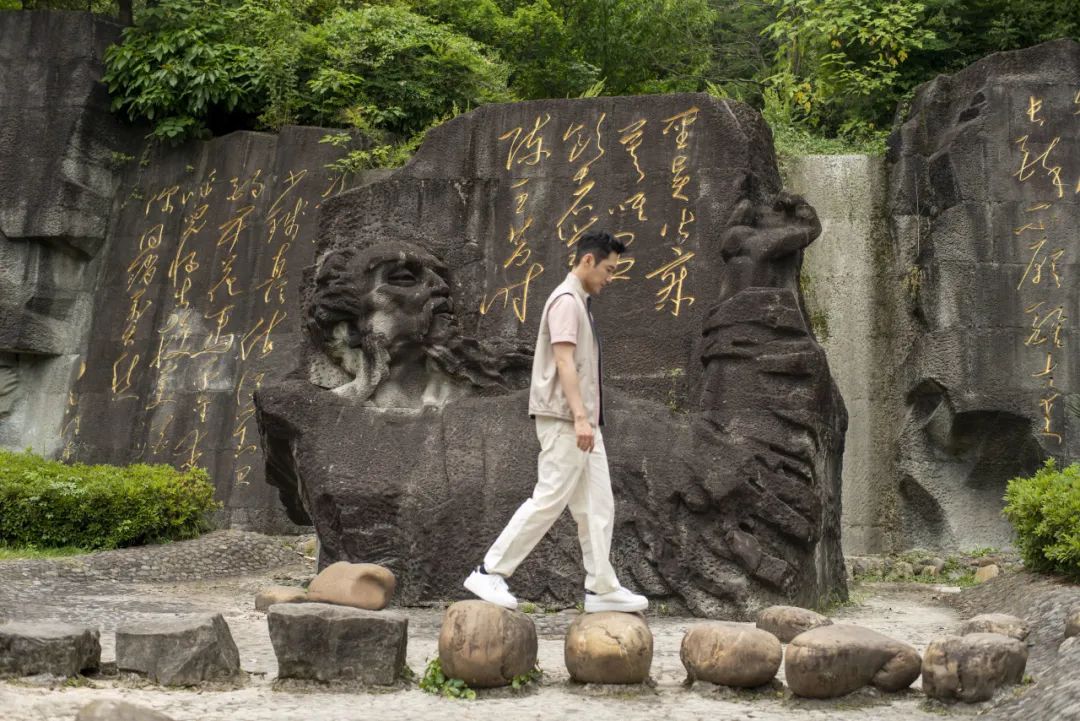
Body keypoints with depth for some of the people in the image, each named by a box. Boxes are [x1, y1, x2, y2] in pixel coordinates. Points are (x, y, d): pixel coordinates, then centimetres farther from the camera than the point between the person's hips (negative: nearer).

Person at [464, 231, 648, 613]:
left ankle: (601, 588, 12)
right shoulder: (566, 300, -10)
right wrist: (579, 416, -26)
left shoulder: (581, 302, 20)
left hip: (583, 423, 10)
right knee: (548, 501, -9)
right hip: (564, 421, -10)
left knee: (597, 507, 8)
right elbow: (564, 362, -20)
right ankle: (489, 573, -2)